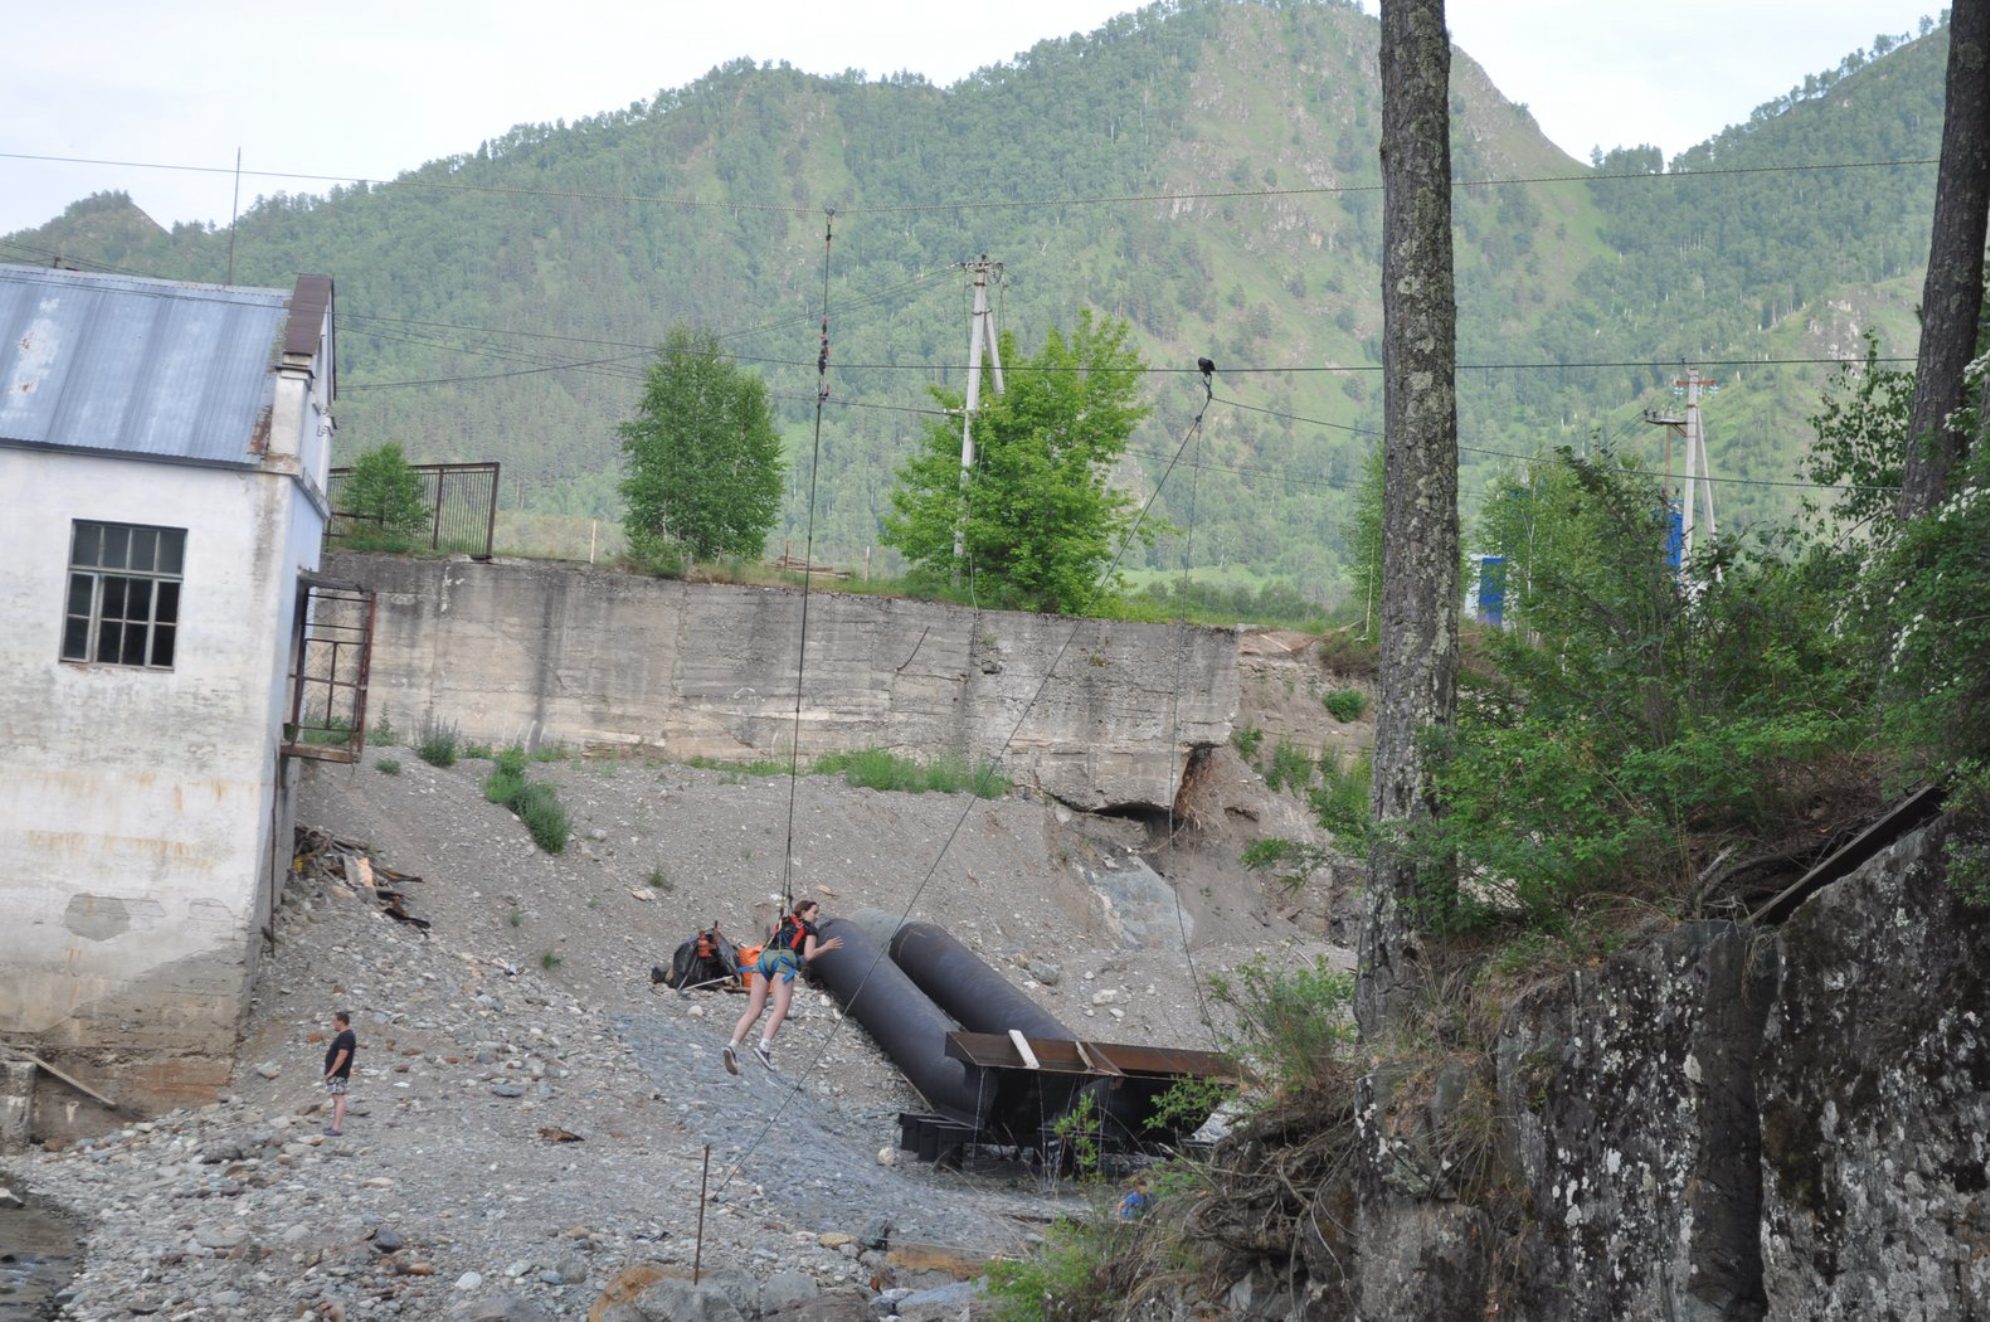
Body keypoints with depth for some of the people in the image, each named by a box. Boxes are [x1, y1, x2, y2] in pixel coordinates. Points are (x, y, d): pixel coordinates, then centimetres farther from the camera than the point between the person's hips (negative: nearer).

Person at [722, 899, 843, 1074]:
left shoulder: (783, 924, 35)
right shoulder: (810, 929, 18)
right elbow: (809, 955, 5)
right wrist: (826, 947, 19)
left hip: (765, 957, 6)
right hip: (784, 960, -6)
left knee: (753, 1011, -2)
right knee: (780, 1011, -12)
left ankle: (733, 1046, -20)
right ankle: (764, 1046, -35)